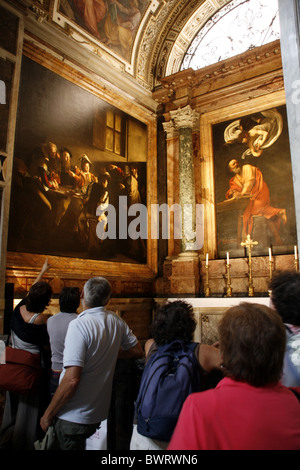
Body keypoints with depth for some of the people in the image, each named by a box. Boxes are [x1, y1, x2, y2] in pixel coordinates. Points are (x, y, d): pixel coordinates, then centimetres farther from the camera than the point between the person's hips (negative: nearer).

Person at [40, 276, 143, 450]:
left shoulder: (79, 325, -23)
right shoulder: (117, 321, -4)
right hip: (100, 412, 6)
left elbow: (72, 379, -27)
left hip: (73, 418, -6)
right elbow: (137, 351, 9)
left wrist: (47, 415, -14)